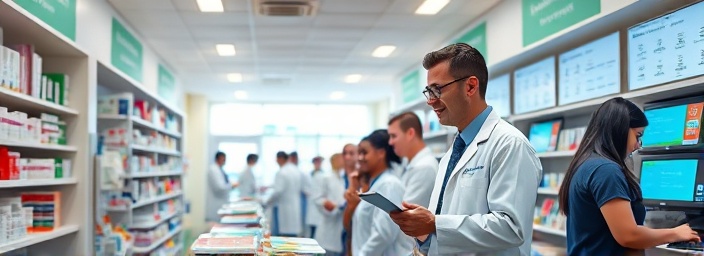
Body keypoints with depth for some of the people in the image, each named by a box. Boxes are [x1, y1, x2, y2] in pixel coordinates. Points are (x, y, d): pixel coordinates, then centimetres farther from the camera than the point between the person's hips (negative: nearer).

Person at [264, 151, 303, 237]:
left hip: (283, 209, -8)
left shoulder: (282, 172, -14)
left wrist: (266, 202, -5)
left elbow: (278, 191, -19)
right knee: (292, 235, 8)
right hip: (295, 208, 8)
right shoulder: (296, 171, 12)